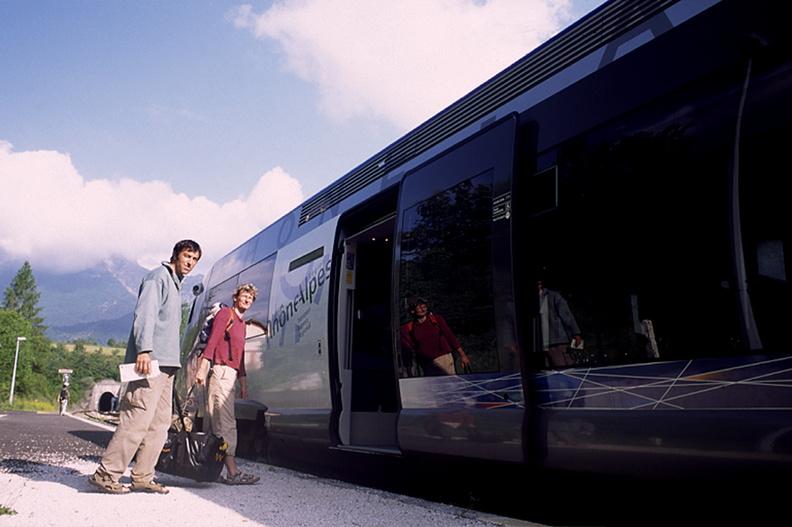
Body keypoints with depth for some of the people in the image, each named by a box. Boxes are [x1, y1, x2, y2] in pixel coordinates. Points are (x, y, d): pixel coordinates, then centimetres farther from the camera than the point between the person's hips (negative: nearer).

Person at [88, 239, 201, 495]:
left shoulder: (175, 284, 27)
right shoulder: (159, 276, -2)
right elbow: (145, 312, -15)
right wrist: (144, 349, -25)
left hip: (165, 364, 10)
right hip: (151, 360, -10)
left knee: (160, 423, 6)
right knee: (138, 419, -12)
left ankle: (142, 477, 10)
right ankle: (106, 474, -6)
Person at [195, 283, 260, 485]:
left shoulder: (242, 323, 25)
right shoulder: (225, 313, 1)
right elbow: (212, 340, -10)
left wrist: (243, 381, 26)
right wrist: (203, 367, -19)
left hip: (231, 373, 9)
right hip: (221, 371, -9)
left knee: (219, 424, 8)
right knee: (228, 423, -12)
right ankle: (232, 471, -15)